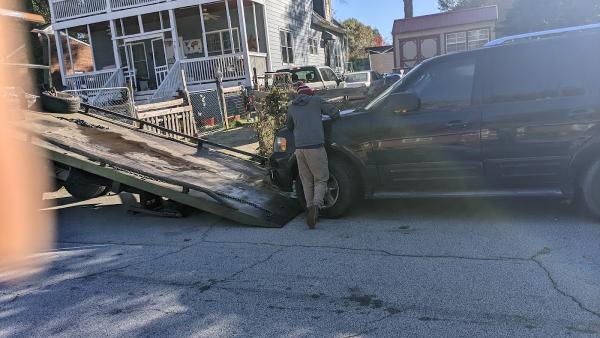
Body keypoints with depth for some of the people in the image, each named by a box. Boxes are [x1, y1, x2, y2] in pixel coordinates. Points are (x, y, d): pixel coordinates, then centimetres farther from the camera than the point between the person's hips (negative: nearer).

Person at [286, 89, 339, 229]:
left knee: (307, 181, 14)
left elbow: (289, 128, 31)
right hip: (315, 146, -3)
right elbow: (334, 112, 6)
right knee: (320, 179, 2)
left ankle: (311, 208, 14)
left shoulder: (291, 107, 19)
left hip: (299, 148, 3)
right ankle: (316, 205, -20)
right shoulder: (316, 100, 10)